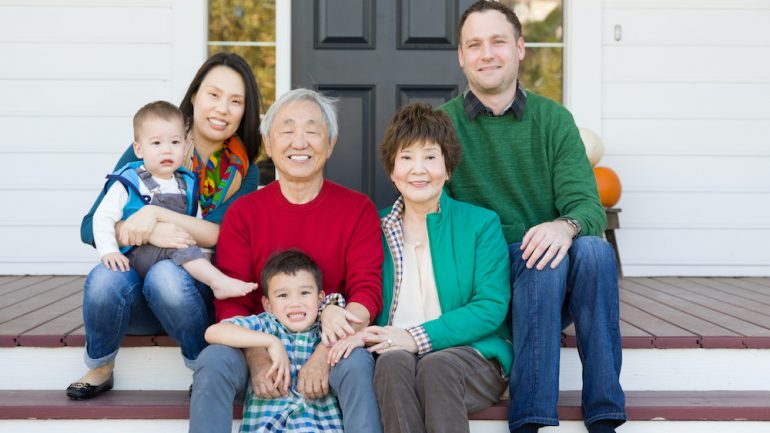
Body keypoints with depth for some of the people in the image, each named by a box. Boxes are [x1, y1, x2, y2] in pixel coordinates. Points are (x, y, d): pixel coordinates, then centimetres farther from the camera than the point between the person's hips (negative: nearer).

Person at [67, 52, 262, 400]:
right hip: (136, 305, 1)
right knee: (105, 278, -32)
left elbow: (221, 235, -14)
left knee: (166, 276, -34)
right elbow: (92, 227, -6)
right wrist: (149, 233, -24)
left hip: (195, 289, -1)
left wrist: (156, 214, -24)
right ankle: (99, 368, -3)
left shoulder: (242, 173, 3)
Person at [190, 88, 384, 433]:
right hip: (259, 342, 1)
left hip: (332, 346, -1)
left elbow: (368, 291, -4)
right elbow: (230, 301, 0)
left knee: (357, 364, -33)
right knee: (213, 362, -28)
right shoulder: (243, 212, 7)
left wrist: (323, 355, -20)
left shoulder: (358, 209, 4)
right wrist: (258, 359, -19)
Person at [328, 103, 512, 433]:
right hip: (394, 353, 2)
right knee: (393, 361, -33)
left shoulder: (482, 223, 7)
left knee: (436, 365, -35)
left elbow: (491, 307, -5)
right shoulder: (377, 229, 15)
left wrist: (418, 338, -16)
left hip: (472, 354, -1)